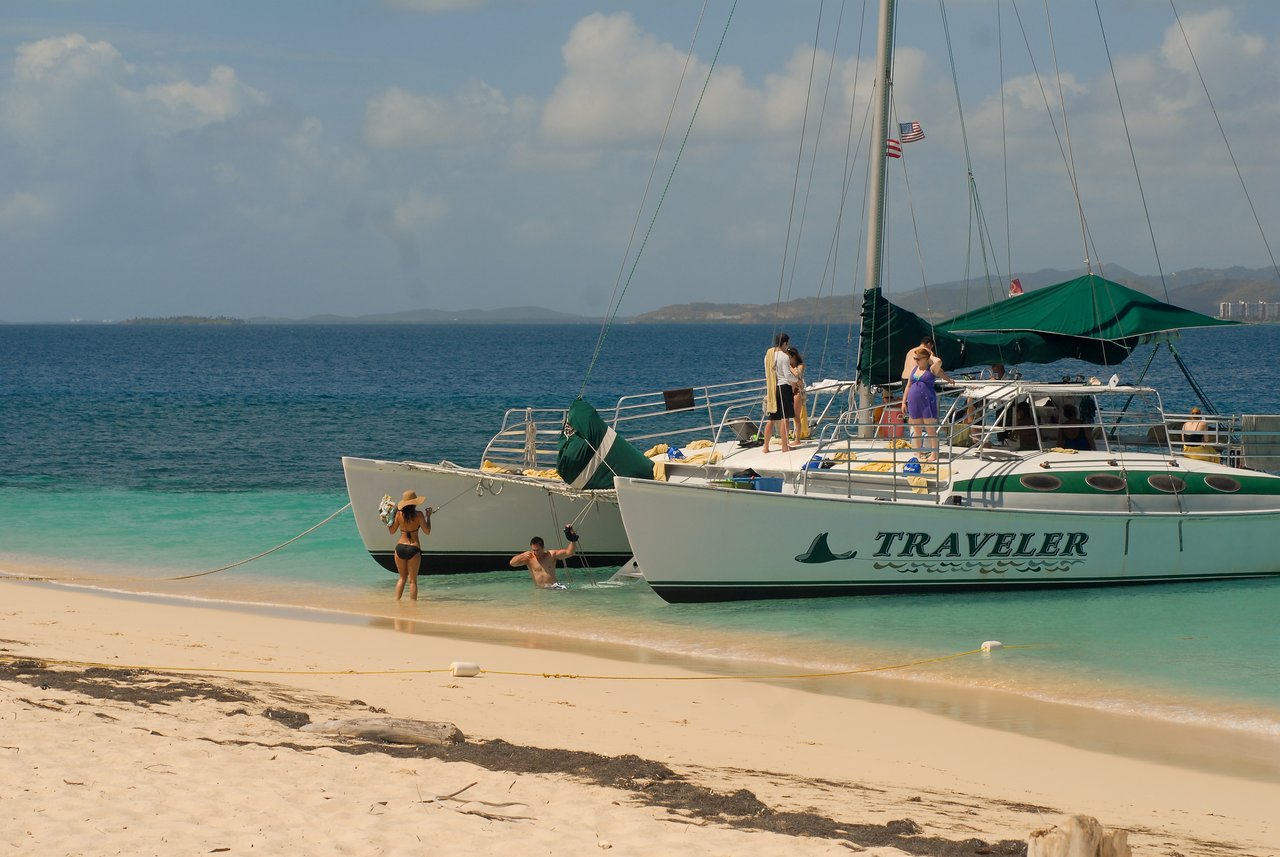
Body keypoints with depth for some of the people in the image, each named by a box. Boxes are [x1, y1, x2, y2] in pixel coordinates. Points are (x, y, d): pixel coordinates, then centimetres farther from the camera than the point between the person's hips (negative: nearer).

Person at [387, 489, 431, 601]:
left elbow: (392, 531, 9)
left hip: (400, 547, 3)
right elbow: (427, 532, -4)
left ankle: (397, 601, 13)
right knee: (412, 580, 5)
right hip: (413, 549, -3)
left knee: (402, 578, 18)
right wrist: (428, 516, 7)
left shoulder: (399, 514, -1)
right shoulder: (418, 515, -10)